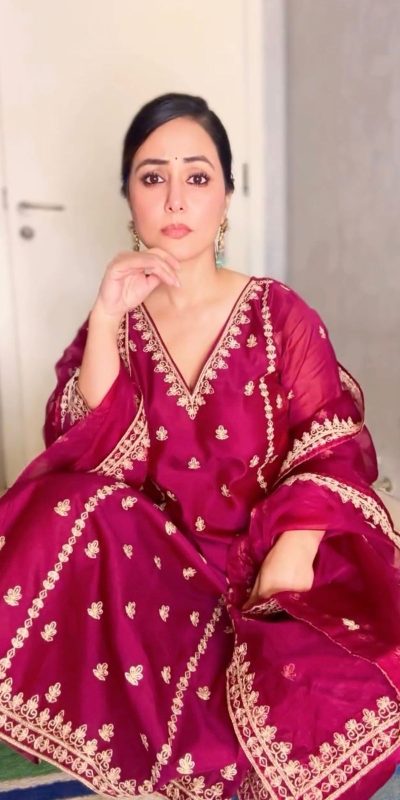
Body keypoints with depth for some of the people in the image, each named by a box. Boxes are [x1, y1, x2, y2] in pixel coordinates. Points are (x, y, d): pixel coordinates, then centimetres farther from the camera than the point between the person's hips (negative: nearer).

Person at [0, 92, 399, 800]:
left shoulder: (280, 315, -1)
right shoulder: (114, 324, 5)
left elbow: (336, 448, -6)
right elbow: (87, 456, -8)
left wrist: (295, 546, -24)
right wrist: (106, 319, -19)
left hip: (269, 561, -1)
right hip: (157, 565, 2)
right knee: (74, 509, -28)